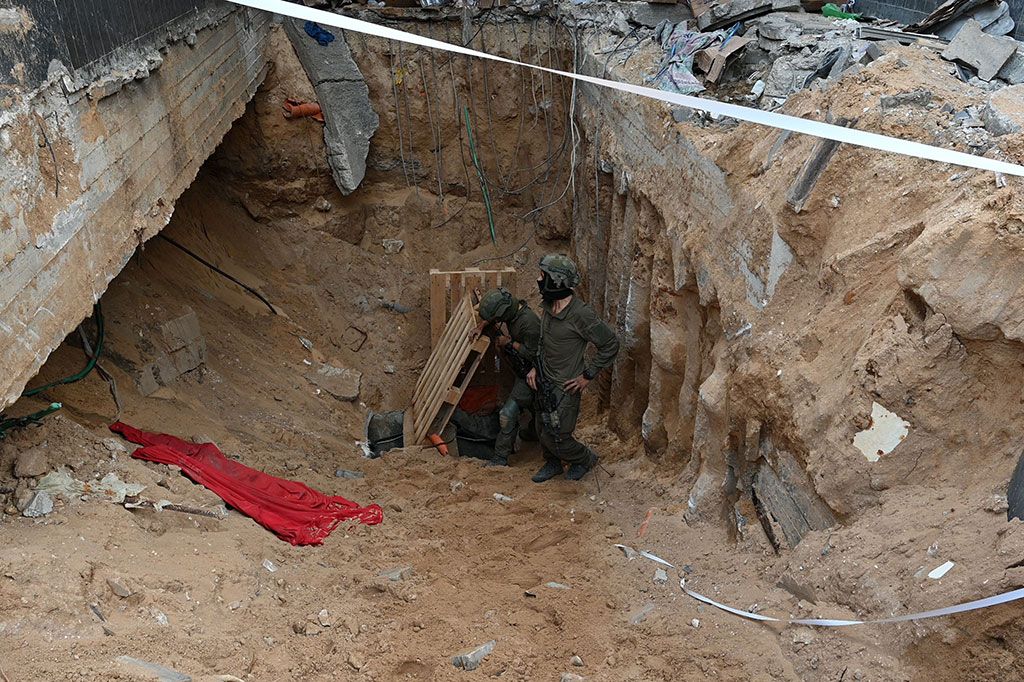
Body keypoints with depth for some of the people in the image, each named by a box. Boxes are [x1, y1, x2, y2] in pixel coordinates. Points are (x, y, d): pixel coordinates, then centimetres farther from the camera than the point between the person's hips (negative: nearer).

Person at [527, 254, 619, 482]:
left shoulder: (580, 314, -26)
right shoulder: (548, 307, 0)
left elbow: (610, 345, -18)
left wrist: (588, 375, -15)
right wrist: (535, 368, 5)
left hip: (565, 387, -7)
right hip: (544, 382, 7)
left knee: (555, 438, -1)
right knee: (544, 431, 19)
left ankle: (585, 459, 27)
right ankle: (553, 464, 44)